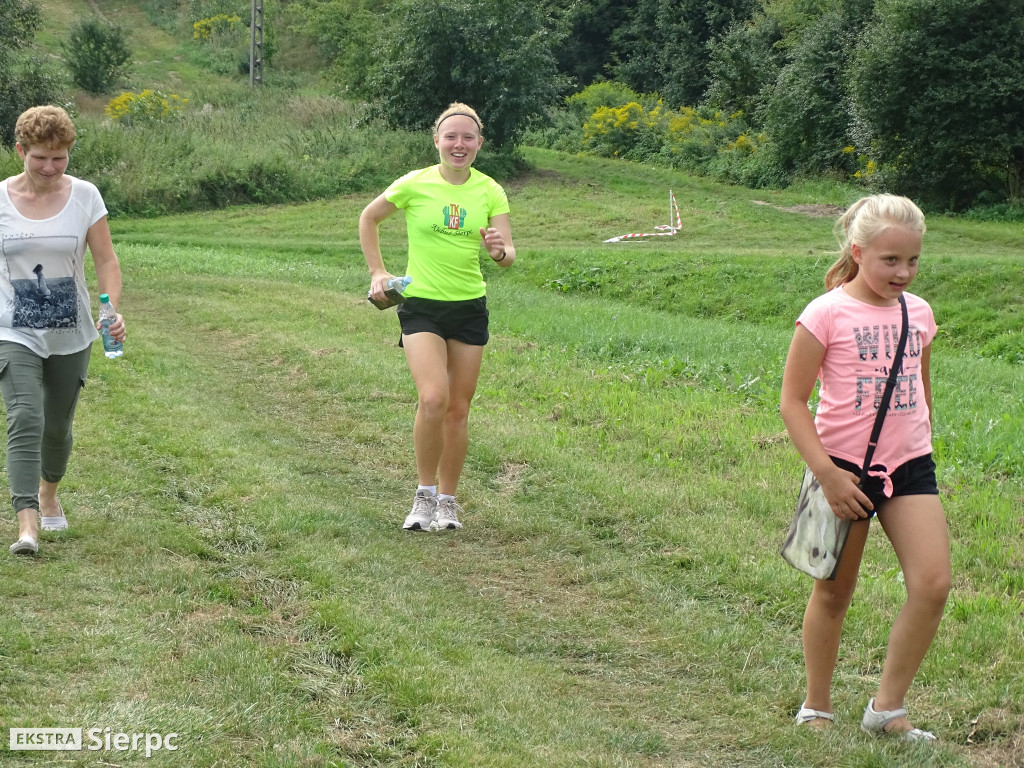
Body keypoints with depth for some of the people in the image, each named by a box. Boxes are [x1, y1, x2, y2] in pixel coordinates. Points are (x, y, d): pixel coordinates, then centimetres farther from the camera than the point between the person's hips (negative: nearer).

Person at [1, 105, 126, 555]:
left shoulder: (84, 197, -5)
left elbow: (106, 261, -5)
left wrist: (112, 310, -21)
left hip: (70, 336, 2)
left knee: (57, 425, 16)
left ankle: (49, 493, 44)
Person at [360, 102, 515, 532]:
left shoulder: (489, 191, -1)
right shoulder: (415, 184, -7)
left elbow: (510, 255, -5)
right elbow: (369, 218, 9)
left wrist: (500, 251, -28)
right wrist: (377, 272, 5)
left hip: (470, 307, 3)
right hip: (421, 305, -3)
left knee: (458, 408, 8)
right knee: (433, 399, -20)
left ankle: (447, 500, 24)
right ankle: (425, 494, 0)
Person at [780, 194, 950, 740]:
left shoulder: (918, 312, 5)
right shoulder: (827, 314, -11)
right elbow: (792, 401, -10)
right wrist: (826, 473, -16)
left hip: (909, 468, 4)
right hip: (846, 470, -4)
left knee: (933, 584, -10)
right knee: (834, 594, 8)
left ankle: (887, 708, 3)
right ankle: (816, 708, 26)